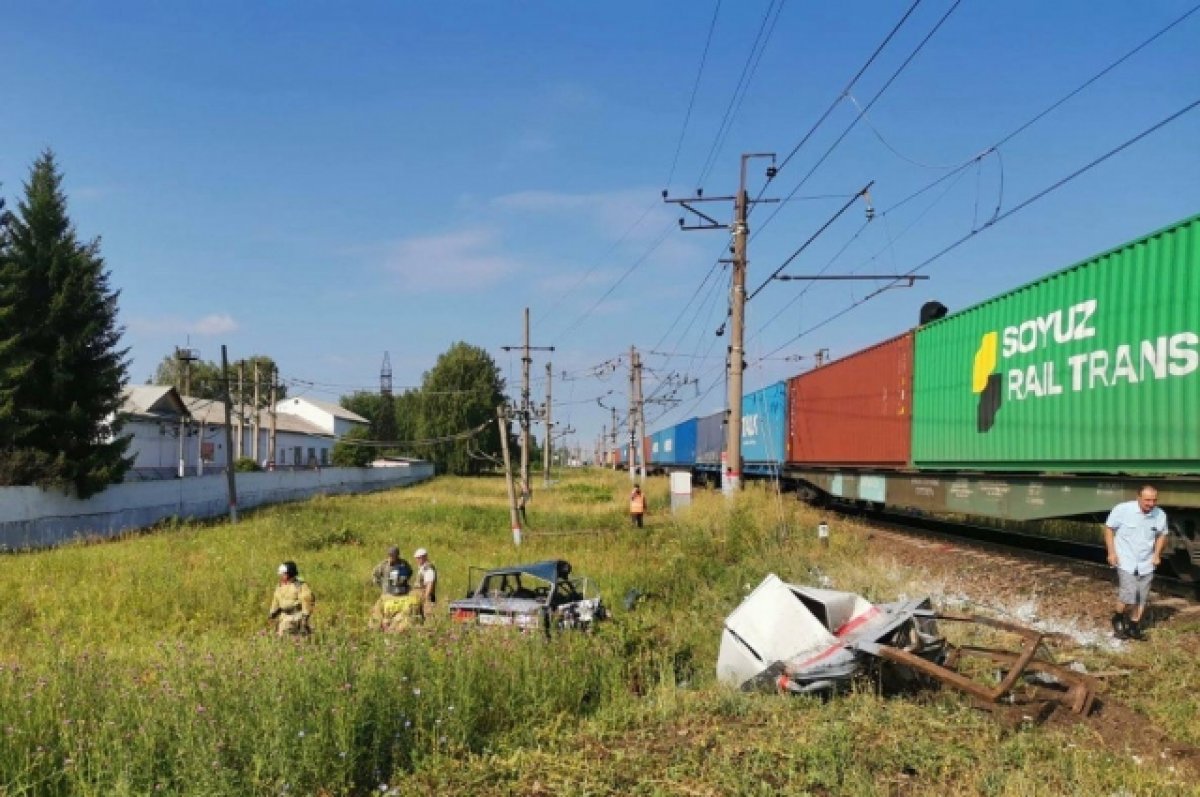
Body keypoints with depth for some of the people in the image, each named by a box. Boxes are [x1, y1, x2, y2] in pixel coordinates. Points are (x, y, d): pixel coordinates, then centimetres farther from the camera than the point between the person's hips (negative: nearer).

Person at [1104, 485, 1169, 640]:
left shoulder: (1160, 515, -6)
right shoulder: (1122, 510, -17)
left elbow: (1162, 534, 13)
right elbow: (1109, 528, -5)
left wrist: (1157, 554, 2)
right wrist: (1111, 552, -9)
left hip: (1146, 563, 4)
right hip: (1126, 561, -4)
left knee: (1142, 598, 9)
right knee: (1129, 595, -13)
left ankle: (1134, 626, 25)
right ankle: (1118, 620, 12)